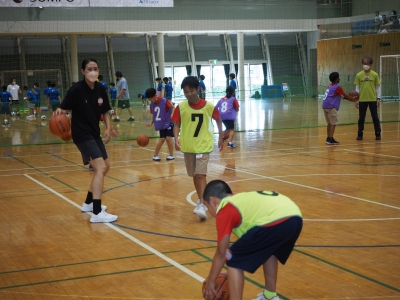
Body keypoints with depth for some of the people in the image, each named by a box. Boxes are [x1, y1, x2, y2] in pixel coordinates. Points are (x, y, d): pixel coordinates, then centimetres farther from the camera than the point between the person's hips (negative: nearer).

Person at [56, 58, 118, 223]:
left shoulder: (101, 89, 0)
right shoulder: (76, 89, -17)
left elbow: (105, 112, 8)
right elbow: (64, 108, -17)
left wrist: (108, 128, -6)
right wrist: (59, 112, -39)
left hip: (95, 133, 8)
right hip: (81, 134, -8)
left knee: (105, 167, 18)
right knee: (100, 168, -19)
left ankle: (89, 203, 33)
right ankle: (97, 213, -19)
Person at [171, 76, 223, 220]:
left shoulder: (209, 106, -9)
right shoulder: (181, 107, -6)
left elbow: (218, 120, 7)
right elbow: (177, 124, -2)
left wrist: (221, 137, 11)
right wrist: (176, 139, -20)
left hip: (204, 145, -3)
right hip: (188, 146, 3)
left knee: (200, 174, -13)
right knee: (194, 175, 14)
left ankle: (202, 204, -15)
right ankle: (201, 199, 31)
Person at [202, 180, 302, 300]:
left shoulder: (224, 211, 12)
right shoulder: (243, 199, 35)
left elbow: (221, 253, 14)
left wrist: (210, 281, 28)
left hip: (276, 222, -9)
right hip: (295, 217, 9)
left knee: (234, 262, 8)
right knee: (269, 250, 38)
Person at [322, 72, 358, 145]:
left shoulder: (330, 86, 21)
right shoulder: (338, 87, -5)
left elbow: (340, 95, 31)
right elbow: (345, 95, 4)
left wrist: (349, 98, 34)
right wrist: (353, 99, 18)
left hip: (325, 106, 9)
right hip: (331, 107, -9)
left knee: (329, 123, 15)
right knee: (333, 123, -6)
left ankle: (328, 139, 17)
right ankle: (331, 139, -11)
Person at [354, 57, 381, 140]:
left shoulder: (375, 75, -1)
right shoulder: (359, 75, 1)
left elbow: (378, 87, 4)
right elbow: (357, 88, 4)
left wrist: (378, 98, -2)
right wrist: (356, 99, -1)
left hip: (373, 100, -1)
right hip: (362, 100, 1)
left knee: (375, 117, 5)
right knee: (361, 118, 7)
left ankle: (378, 134, 12)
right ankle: (360, 134, 15)